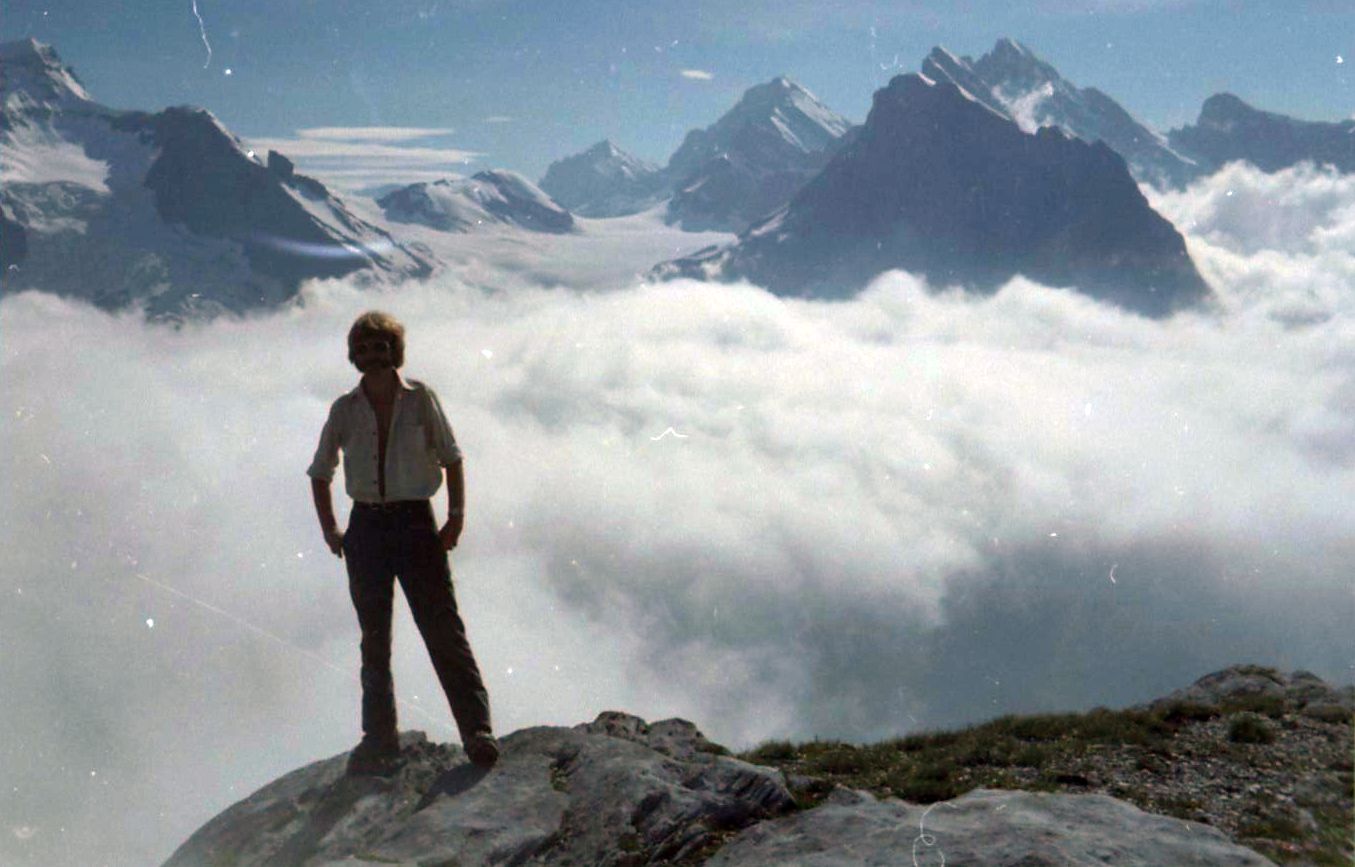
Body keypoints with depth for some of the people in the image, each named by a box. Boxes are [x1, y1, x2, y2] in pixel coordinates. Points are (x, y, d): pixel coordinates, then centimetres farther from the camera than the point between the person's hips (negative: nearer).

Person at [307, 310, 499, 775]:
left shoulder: (419, 397, 0)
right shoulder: (345, 409, 6)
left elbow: (451, 458, 5)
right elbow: (320, 472, 16)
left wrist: (456, 517, -3)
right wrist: (330, 530, 10)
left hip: (415, 522, -3)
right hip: (366, 528, 3)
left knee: (444, 630, -10)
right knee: (374, 641, 8)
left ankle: (477, 729, -12)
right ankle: (379, 740, 15)